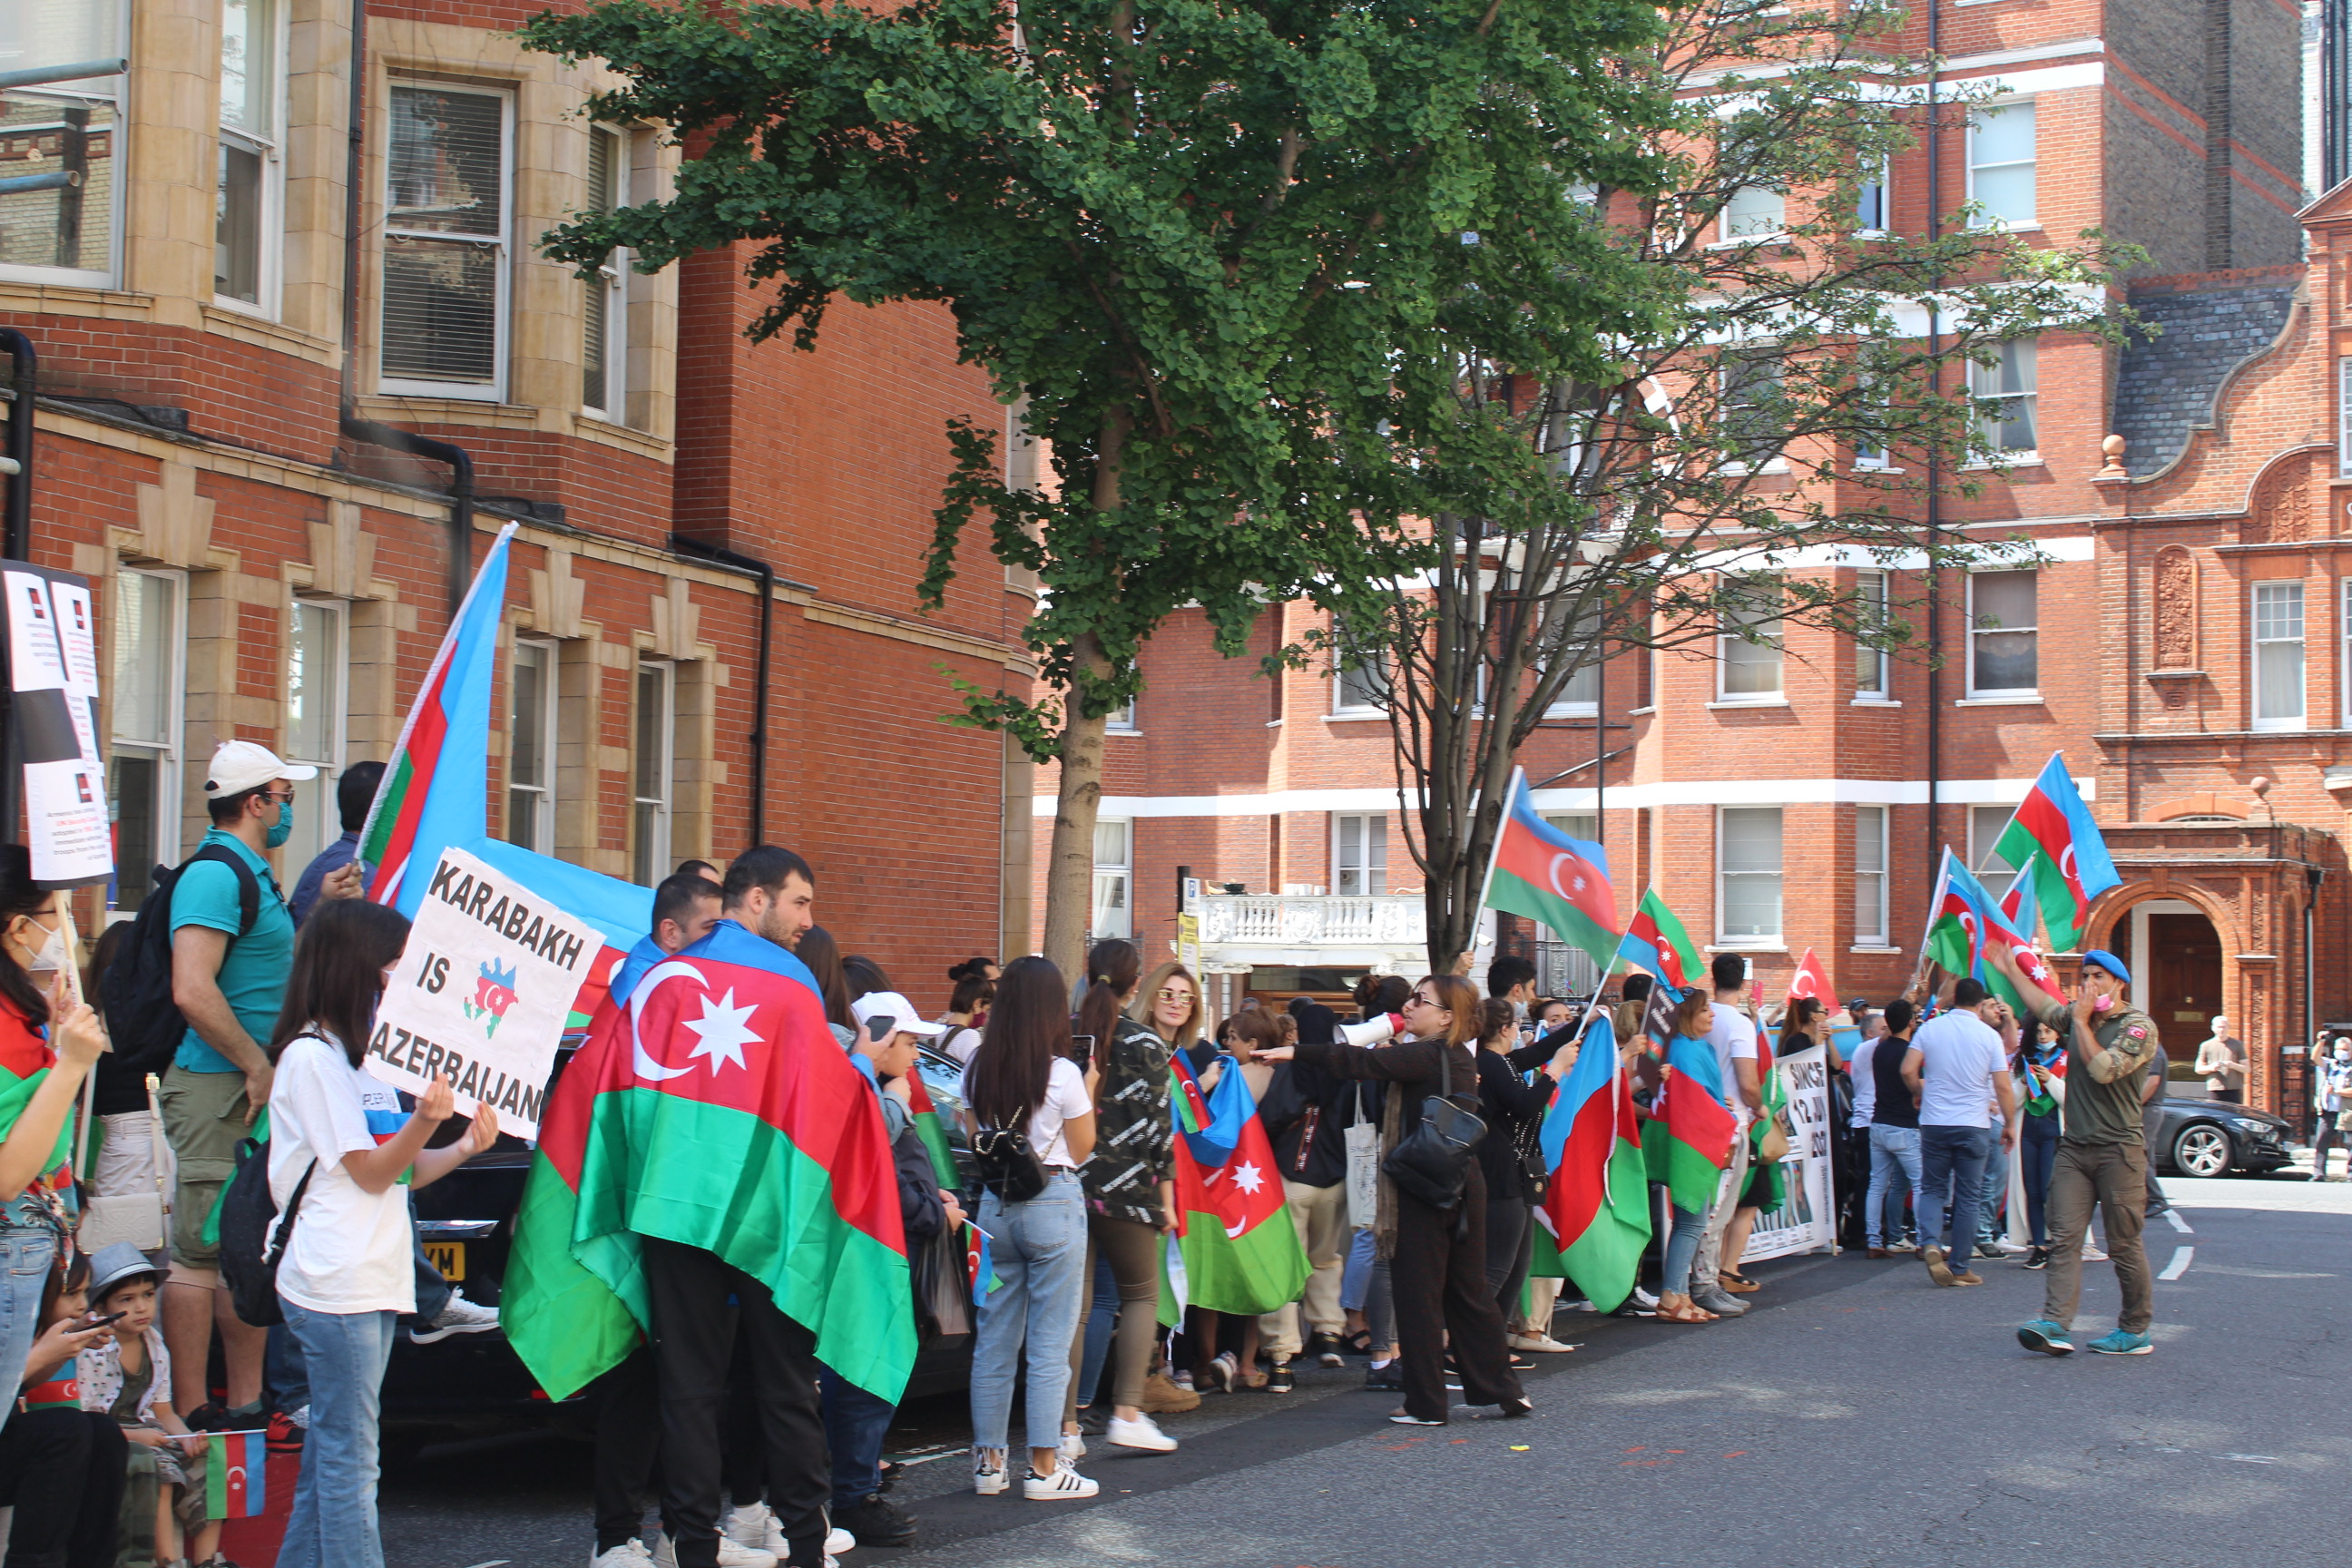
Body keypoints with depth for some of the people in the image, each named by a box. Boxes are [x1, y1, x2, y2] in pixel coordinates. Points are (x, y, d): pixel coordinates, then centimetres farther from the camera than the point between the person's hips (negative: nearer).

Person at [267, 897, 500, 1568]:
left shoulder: (362, 1054, 19)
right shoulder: (311, 1055, -10)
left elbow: (402, 1173, 17)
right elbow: (370, 1172, -13)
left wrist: (463, 1147, 0)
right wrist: (424, 1119, -29)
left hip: (374, 1282, 9)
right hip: (336, 1284, -9)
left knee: (331, 1453, 13)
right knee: (349, 1461, -8)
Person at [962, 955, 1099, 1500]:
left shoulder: (976, 1068, 1)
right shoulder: (1062, 1073, -11)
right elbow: (1081, 1151, -1)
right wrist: (1088, 1092, 6)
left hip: (994, 1205, 5)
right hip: (1053, 1204, -5)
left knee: (993, 1340, 10)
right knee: (1049, 1343, 1)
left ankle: (988, 1461, 16)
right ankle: (1044, 1468, 3)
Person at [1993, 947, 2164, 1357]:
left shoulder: (2138, 1026, -7)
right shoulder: (2075, 1016, 13)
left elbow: (2103, 1069, -20)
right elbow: (2044, 1007, 36)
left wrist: (2082, 1022, -11)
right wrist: (2011, 970, 41)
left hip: (2119, 1148, -6)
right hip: (2074, 1146, 6)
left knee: (2124, 1244, 0)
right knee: (2064, 1237, -6)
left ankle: (2135, 1331, 10)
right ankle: (2055, 1324, -14)